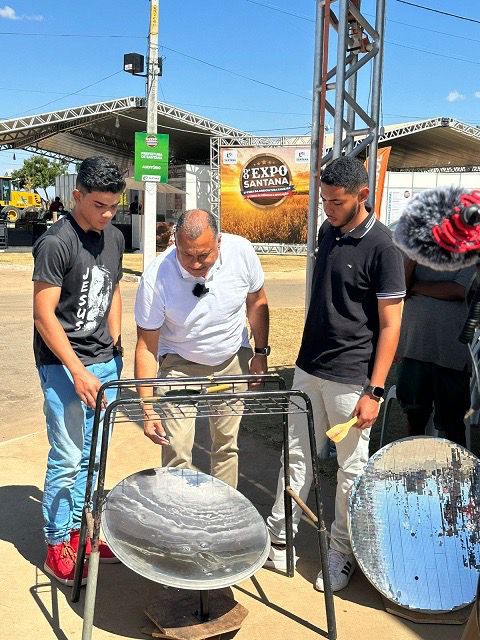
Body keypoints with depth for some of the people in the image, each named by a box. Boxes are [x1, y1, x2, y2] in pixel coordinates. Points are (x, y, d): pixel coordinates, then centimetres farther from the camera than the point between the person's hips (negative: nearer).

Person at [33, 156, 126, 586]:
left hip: (105, 363, 7)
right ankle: (57, 546, 13)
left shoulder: (114, 238, 7)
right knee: (67, 459, -3)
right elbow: (44, 313, -16)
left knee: (93, 455, 13)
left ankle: (78, 528, 28)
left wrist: (115, 348, 11)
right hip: (63, 366, -7)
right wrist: (78, 371, -20)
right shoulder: (56, 243, -15)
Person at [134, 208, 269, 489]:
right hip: (180, 363, -2)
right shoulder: (156, 278, -28)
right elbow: (147, 347, -20)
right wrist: (148, 409, -24)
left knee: (227, 443, 9)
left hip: (233, 360, 2)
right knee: (176, 450, -8)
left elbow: (256, 302, -2)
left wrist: (261, 353, 2)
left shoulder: (241, 251, -22)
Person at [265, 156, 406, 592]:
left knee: (351, 471, 8)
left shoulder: (381, 247, -14)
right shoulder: (328, 232, 6)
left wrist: (374, 391, -17)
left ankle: (342, 553, 25)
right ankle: (278, 539, 28)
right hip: (309, 368, 7)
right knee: (297, 456, 15)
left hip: (350, 379, -7)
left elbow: (390, 326, -14)